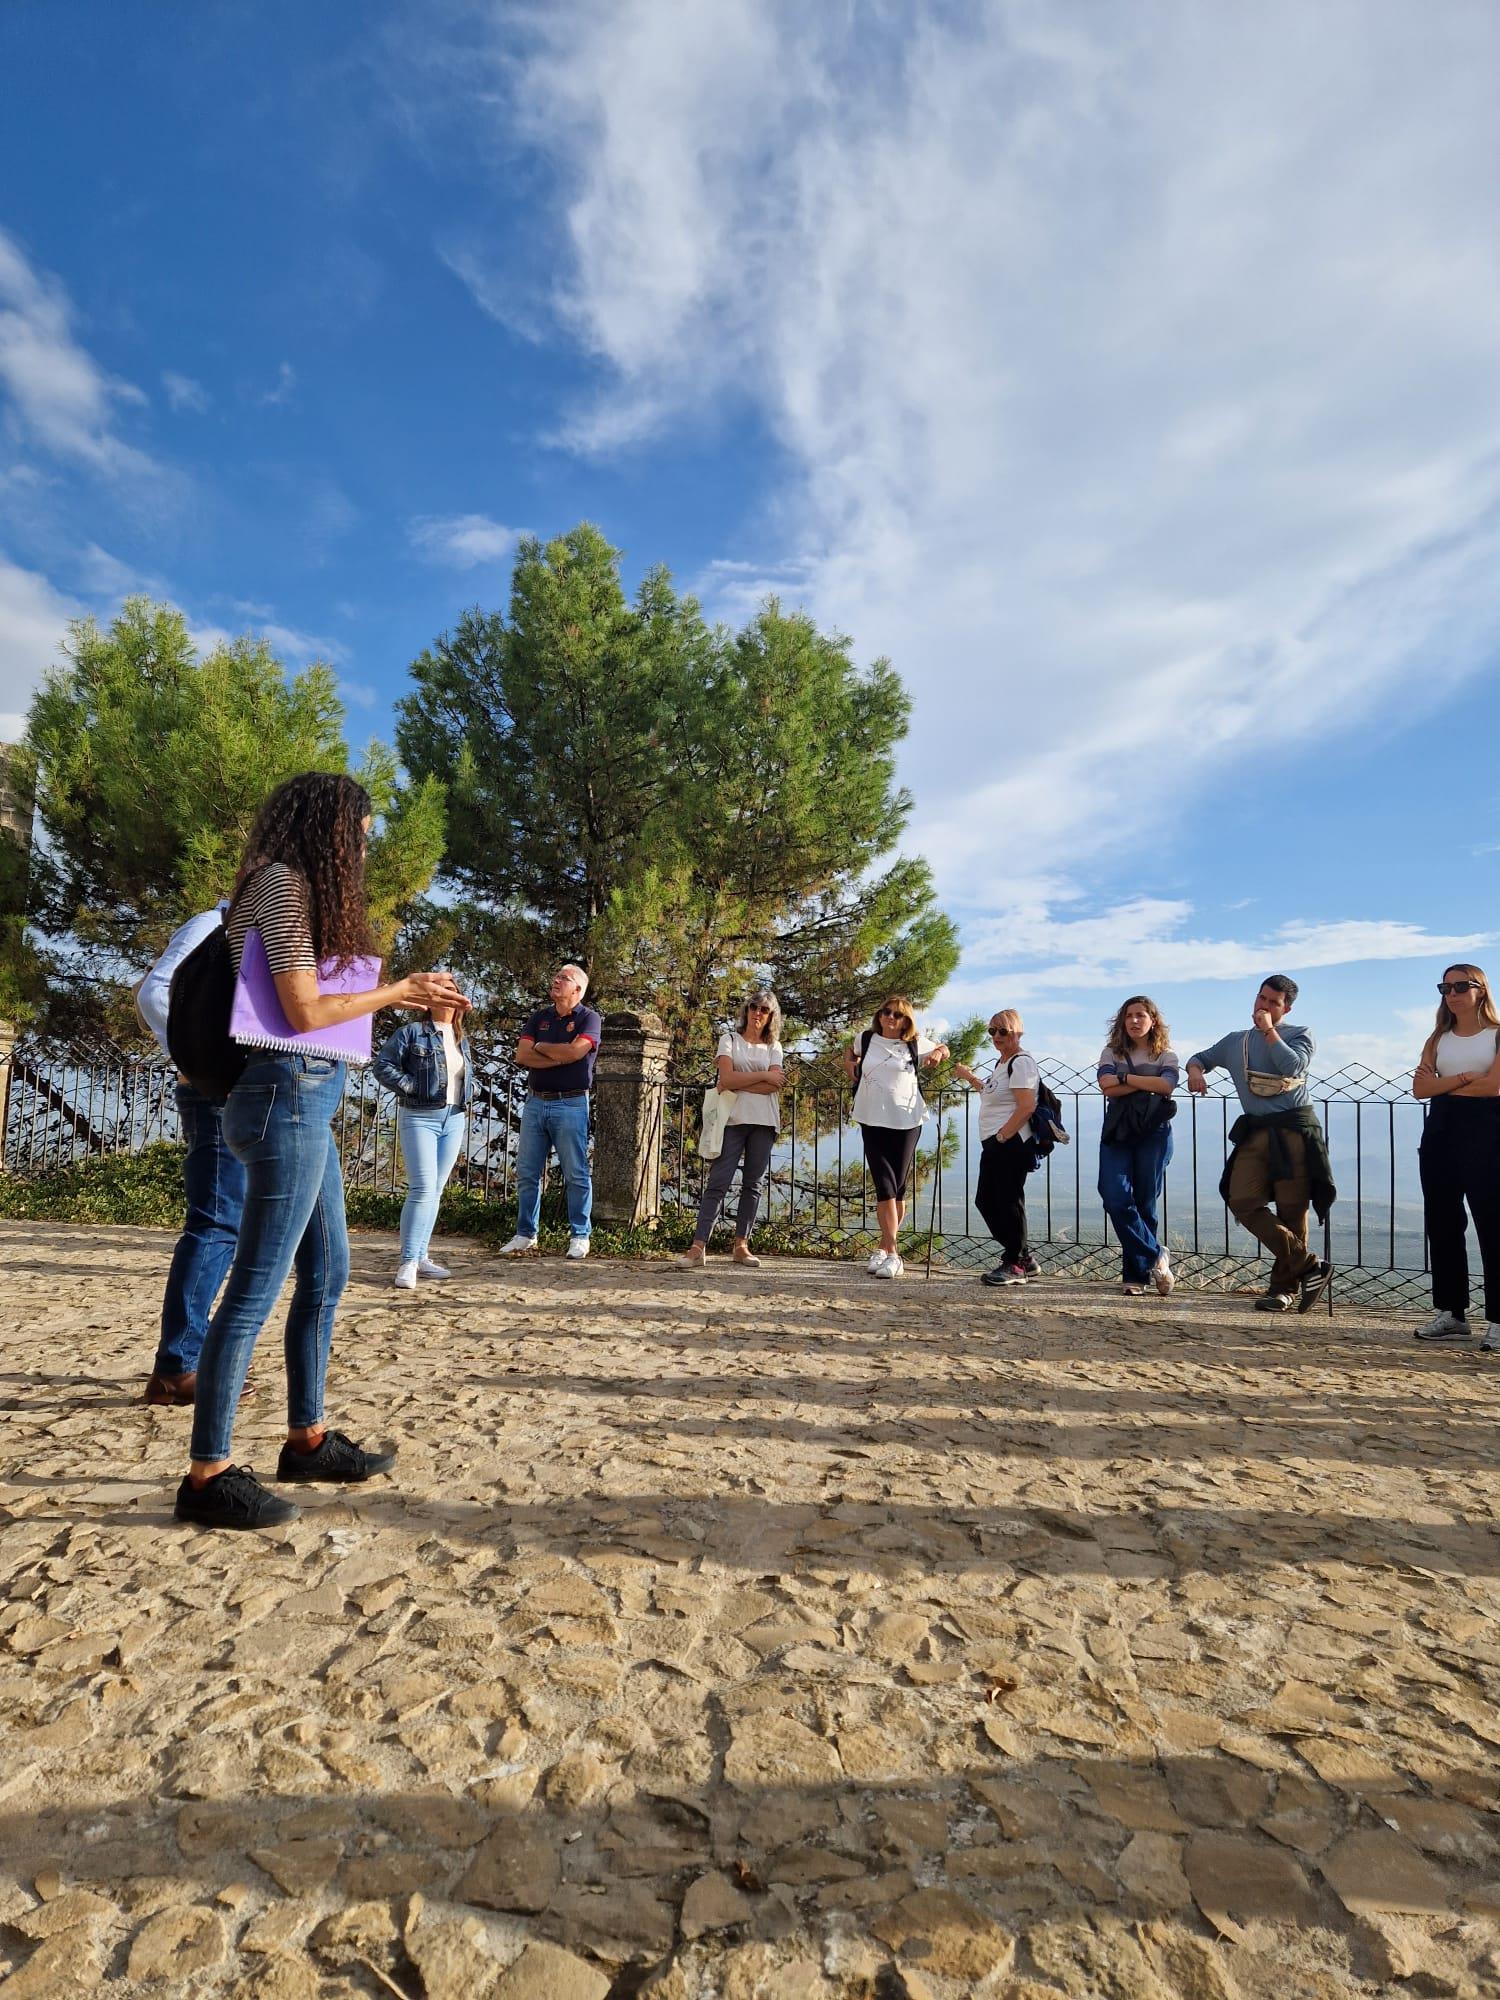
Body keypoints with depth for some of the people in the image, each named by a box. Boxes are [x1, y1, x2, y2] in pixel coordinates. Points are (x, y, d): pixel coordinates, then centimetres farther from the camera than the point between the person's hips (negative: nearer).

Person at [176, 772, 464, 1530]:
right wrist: (394, 992, -6)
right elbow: (304, 1012, -16)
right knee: (255, 1289, -5)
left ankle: (307, 1440, 27)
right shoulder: (283, 881, -10)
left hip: (304, 1101, 10)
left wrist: (406, 995, 12)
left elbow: (314, 1002, 11)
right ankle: (207, 1475, 4)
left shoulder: (297, 889, 18)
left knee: (326, 1274, 16)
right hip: (288, 1097, -10)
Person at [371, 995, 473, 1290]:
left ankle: (421, 1257, 18)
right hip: (420, 1118, -7)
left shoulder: (461, 1039, 15)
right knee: (422, 1189, -15)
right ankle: (408, 1262, -9)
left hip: (454, 1120, 7)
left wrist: (462, 1105, 12)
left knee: (436, 1191, 9)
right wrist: (410, 1086, -13)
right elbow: (381, 1065, -8)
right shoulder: (412, 1032, -5)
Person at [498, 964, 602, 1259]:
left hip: (570, 1105, -5)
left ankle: (579, 1236, 8)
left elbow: (574, 1052, -18)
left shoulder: (589, 1018, -1)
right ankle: (525, 1234, 18)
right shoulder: (539, 1017, 13)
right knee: (527, 1173, 8)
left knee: (576, 1174, -1)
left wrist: (540, 1047, -3)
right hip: (535, 1102, 5)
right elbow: (521, 1055, 0)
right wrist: (559, 1058, -10)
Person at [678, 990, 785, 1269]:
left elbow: (773, 1085, -5)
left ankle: (741, 1245, 12)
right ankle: (698, 1247, -12)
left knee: (753, 1184, 6)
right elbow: (727, 1078, -9)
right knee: (718, 1182, -8)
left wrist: (737, 1083, -9)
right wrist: (762, 1076, -7)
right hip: (733, 1120, -3)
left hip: (764, 1123, 3)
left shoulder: (774, 1047, 12)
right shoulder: (729, 1039, 7)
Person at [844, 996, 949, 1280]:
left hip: (906, 1122, 0)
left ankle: (883, 1248, 14)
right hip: (872, 1121, 0)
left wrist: (938, 1053, -1)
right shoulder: (866, 1039, 6)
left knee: (899, 1187, 2)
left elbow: (943, 1048, 20)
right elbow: (850, 1051, 29)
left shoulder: (915, 1044, 3)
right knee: (884, 1185, -9)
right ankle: (892, 1254, -11)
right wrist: (849, 1065, 11)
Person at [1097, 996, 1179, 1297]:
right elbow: (1107, 1087, -7)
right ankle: (1156, 1256, -1)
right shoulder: (1111, 1052, 11)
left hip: (1153, 1133, -1)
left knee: (1145, 1203, 0)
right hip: (1117, 1133, 1)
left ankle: (1136, 1274, 8)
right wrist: (1148, 1084, -8)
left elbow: (1167, 1086, -12)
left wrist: (1125, 1077, -10)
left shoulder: (1167, 1056, 9)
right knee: (1115, 1199, -15)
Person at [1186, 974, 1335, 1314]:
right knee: (1243, 1202, -12)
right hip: (1255, 1131, 4)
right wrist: (1195, 1070, 8)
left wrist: (1269, 1031, -4)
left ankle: (1285, 1287, 9)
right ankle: (1308, 1267, -8)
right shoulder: (1235, 1041, 20)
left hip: (1294, 1130, -4)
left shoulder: (1300, 1035, 8)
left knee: (1291, 1209, -4)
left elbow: (1292, 1066, -12)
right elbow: (1201, 1057, 31)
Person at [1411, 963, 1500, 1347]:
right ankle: (1450, 1313, 12)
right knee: (1442, 1224, 6)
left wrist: (1441, 1084, -2)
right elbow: (1420, 1088, 3)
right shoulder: (1439, 1038, 15)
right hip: (1440, 1131, 5)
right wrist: (1463, 1078, -10)